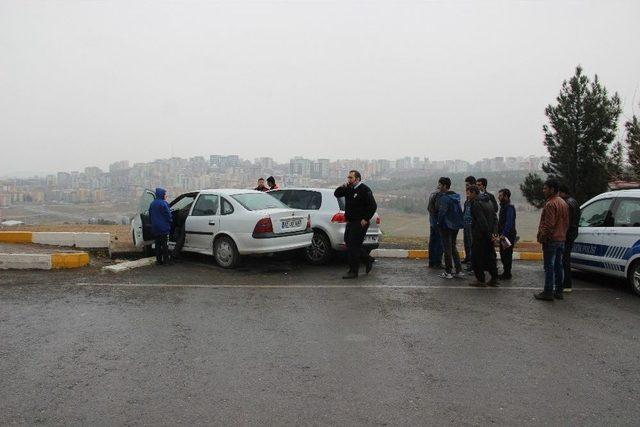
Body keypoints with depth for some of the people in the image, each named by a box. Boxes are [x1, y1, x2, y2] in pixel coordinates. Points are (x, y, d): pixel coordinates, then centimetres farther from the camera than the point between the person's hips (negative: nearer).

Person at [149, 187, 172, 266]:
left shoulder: (152, 204, 11)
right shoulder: (163, 203, -13)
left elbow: (150, 216, 19)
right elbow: (168, 215, -12)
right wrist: (169, 224, 3)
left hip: (155, 228, 7)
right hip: (164, 228, -7)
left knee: (158, 245, 10)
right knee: (165, 245, -2)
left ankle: (159, 260, 12)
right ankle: (165, 261, 0)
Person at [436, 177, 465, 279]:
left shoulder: (444, 198, -18)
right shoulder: (456, 197, 9)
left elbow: (442, 212, -21)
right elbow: (460, 211, 12)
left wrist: (439, 223, -7)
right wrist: (460, 223, 14)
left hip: (446, 226, -8)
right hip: (456, 226, 8)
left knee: (447, 249, 1)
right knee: (453, 247, 17)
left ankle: (448, 272, 7)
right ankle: (459, 270, 17)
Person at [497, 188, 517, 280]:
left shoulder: (509, 207, -16)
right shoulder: (503, 206, 15)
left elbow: (509, 222, -23)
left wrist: (503, 234, -26)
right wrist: (499, 233, 17)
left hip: (508, 235, -10)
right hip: (503, 235, 10)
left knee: (507, 255, -3)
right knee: (503, 254, 14)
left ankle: (507, 274, 4)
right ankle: (505, 272, 23)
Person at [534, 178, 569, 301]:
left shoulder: (550, 204, -17)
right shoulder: (563, 203, 15)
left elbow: (549, 224, -22)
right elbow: (566, 222, 19)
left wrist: (542, 237, -14)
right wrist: (563, 234, 21)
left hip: (551, 240, -10)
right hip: (562, 239, 10)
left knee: (549, 267, -6)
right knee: (558, 265, 14)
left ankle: (548, 292, -3)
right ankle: (558, 291, 19)